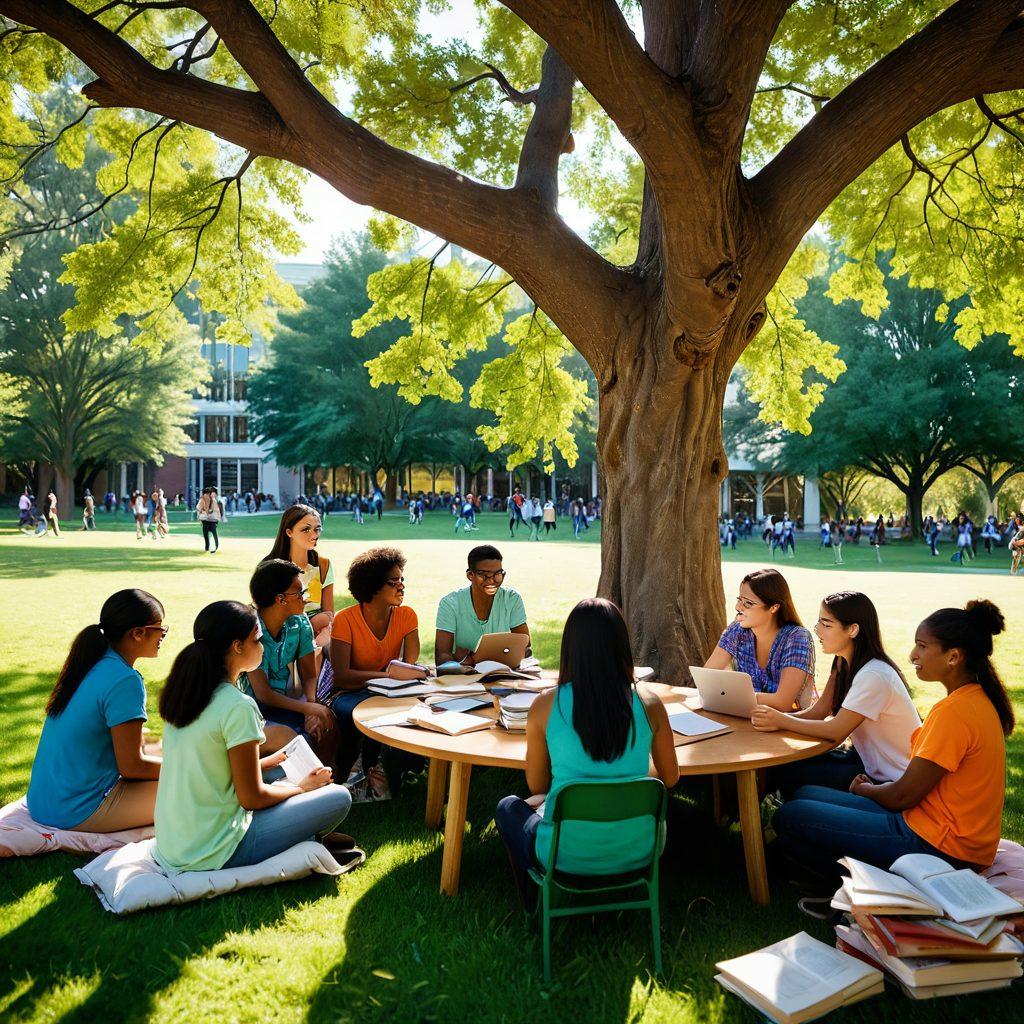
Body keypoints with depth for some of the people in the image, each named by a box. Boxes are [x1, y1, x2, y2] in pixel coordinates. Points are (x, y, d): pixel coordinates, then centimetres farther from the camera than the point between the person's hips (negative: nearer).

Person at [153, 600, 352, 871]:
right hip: (211, 854, -8)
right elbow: (252, 798, -15)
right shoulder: (238, 707, -21)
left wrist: (271, 761, 20)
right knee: (339, 797, -3)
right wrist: (301, 788, 2)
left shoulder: (185, 692, 4)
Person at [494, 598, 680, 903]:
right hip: (635, 853, 3)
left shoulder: (545, 706, -15)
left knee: (509, 808, 29)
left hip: (569, 856, -2)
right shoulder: (649, 704, -11)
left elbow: (536, 786, -1)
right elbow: (670, 778, 4)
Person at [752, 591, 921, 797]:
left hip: (892, 780, -8)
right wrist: (774, 719, -17)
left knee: (790, 776, -14)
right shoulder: (844, 664, 3)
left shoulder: (874, 676, -26)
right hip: (866, 758, 8)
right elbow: (817, 712, 0)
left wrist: (782, 721, -19)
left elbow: (837, 731, -24)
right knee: (784, 766, -4)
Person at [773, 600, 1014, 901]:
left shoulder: (953, 712, -24)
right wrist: (876, 785, 8)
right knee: (805, 795, 13)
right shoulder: (978, 699, 7)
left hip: (937, 847, -10)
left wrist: (862, 788, 2)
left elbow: (902, 796, -18)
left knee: (788, 817, -10)